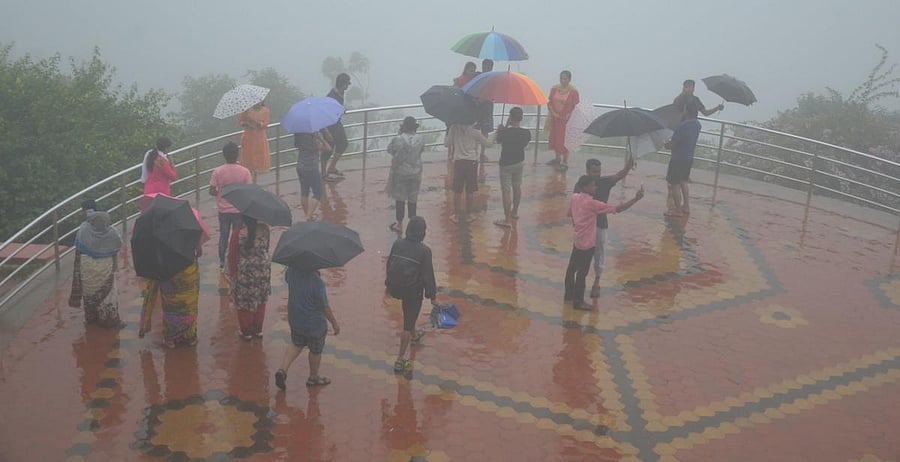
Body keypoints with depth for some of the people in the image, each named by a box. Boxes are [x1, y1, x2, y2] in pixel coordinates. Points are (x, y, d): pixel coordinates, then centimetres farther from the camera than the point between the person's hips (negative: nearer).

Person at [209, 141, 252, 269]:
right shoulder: (245, 171, -12)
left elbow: (212, 191, -10)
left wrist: (221, 194, 9)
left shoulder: (217, 171, -11)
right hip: (239, 210, -1)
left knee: (223, 235, 16)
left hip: (223, 210, 1)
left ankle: (222, 261, 22)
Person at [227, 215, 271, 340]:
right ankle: (258, 330, 29)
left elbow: (232, 256, -10)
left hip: (244, 274, -3)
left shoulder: (238, 234, -20)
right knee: (260, 301, 20)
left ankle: (246, 332, 23)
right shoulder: (264, 229, -12)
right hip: (263, 271, 3)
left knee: (244, 302, 14)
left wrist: (232, 272, 3)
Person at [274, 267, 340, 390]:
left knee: (296, 344, 29)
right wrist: (334, 323, -7)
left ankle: (283, 369, 14)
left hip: (295, 319, 6)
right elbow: (325, 307, -21)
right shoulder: (317, 282, -30)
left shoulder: (292, 270, -13)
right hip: (314, 323, -6)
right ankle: (313, 377, 39)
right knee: (316, 350, 18)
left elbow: (287, 279, 13)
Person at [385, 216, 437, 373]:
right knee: (408, 324, 6)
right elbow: (428, 275, -14)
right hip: (413, 292, -5)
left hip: (395, 289, 5)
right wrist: (433, 296, -3)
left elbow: (389, 265, 8)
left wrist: (389, 283, 24)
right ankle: (400, 359, 10)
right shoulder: (424, 251, -19)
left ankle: (414, 335, 52)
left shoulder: (397, 244, -5)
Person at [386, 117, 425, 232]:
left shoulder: (398, 139, -19)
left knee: (400, 198, 9)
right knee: (412, 198, 14)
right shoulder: (420, 139, -9)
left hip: (400, 173, -3)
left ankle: (399, 224, 16)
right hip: (415, 173, 3)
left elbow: (390, 150, -5)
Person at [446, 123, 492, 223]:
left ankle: (456, 215, 13)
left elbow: (448, 142, 6)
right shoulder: (474, 131, -8)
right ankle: (468, 214, 15)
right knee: (470, 190, 8)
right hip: (472, 161, -1)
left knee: (457, 190, 8)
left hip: (459, 161, 1)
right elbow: (487, 143, 0)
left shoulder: (454, 128, -4)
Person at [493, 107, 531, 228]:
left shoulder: (505, 132, -23)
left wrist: (505, 126, 5)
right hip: (520, 162, 6)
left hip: (506, 164, -5)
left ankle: (507, 220, -5)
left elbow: (498, 141, -4)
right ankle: (515, 212, 41)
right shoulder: (526, 133, -10)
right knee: (517, 187, 22)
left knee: (506, 191, -4)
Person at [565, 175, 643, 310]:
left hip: (577, 241, 8)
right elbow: (617, 209, -26)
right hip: (587, 243, -8)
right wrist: (636, 198, -26)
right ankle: (578, 301, 14)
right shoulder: (592, 203, -24)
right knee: (582, 272, 4)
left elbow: (570, 214, 14)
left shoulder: (575, 197, -3)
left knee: (572, 268, 20)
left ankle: (569, 294, 37)